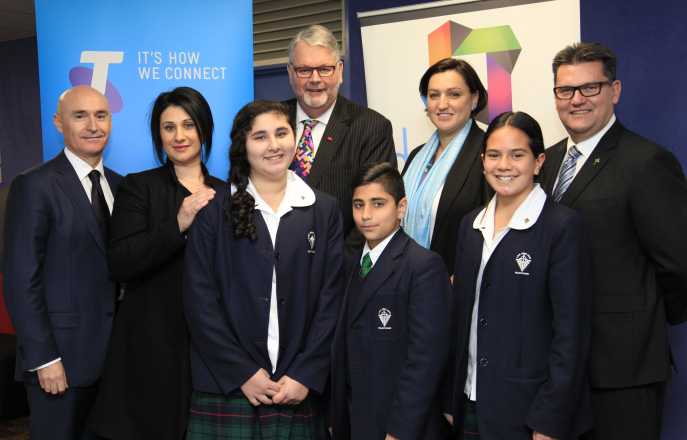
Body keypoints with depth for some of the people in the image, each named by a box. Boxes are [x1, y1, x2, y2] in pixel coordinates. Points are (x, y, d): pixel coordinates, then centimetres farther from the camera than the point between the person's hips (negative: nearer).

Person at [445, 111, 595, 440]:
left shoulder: (564, 227, -10)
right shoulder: (471, 224, 8)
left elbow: (571, 333, -13)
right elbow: (460, 317, 11)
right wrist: (451, 400, 9)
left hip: (531, 412, -5)